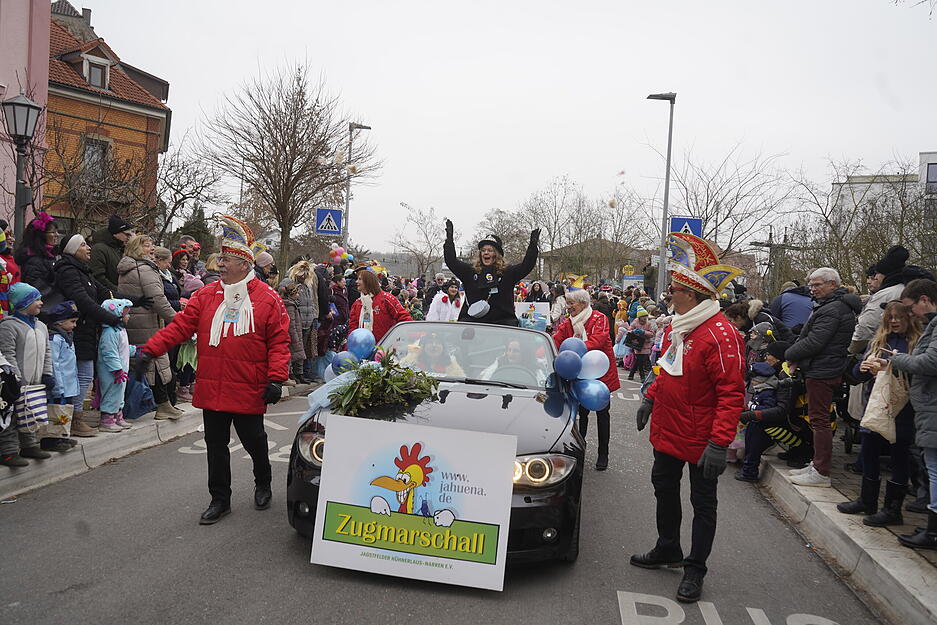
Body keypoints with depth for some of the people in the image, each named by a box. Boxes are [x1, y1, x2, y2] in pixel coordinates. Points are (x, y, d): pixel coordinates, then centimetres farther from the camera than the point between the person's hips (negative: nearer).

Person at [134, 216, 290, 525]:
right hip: (212, 390, 3)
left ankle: (263, 484, 39)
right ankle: (220, 499, 26)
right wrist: (150, 350, -10)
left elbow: (279, 342, -6)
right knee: (216, 446, 11)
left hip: (249, 392, -3)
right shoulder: (206, 296, 5)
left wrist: (276, 378, -13)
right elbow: (179, 326, 1)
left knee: (254, 442, 12)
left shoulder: (268, 299, -5)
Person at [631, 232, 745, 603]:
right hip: (667, 433, 9)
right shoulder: (677, 326, 5)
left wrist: (719, 443, -27)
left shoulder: (720, 334, -23)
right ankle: (668, 551, 41)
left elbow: (732, 393, -25)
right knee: (664, 489, 22)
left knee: (702, 503, 9)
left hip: (700, 442, -9)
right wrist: (650, 398, 16)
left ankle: (695, 569, 24)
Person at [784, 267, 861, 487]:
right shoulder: (840, 305, 18)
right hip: (821, 370, 11)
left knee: (819, 420, -6)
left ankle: (821, 473, -2)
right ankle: (817, 464, 24)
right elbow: (808, 336, 18)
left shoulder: (832, 309, -18)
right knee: (819, 420, 15)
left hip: (821, 373, -11)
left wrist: (790, 355, -7)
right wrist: (797, 358, 5)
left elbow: (813, 343, -22)